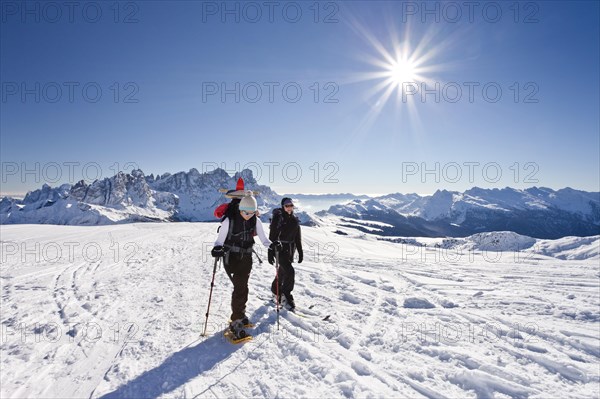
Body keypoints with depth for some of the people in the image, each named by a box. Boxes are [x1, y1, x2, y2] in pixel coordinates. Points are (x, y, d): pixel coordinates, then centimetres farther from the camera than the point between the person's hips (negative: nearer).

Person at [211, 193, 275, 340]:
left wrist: (271, 245, -21)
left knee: (242, 286, 12)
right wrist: (217, 249, -33)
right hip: (231, 257, -4)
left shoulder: (255, 221, -4)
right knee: (241, 287, -12)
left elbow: (263, 238, -2)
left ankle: (239, 314, 33)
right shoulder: (229, 220, -16)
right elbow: (220, 239, -12)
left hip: (246, 257, 4)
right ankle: (236, 322, -3)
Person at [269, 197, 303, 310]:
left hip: (290, 250, 6)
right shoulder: (278, 217, -11)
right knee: (290, 271, -16)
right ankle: (286, 296, -2)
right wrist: (271, 252, -16)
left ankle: (275, 291, 38)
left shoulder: (295, 219, 8)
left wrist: (300, 252, 11)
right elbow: (272, 235, -12)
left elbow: (298, 237, 12)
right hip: (279, 248, -6)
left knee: (283, 272, 16)